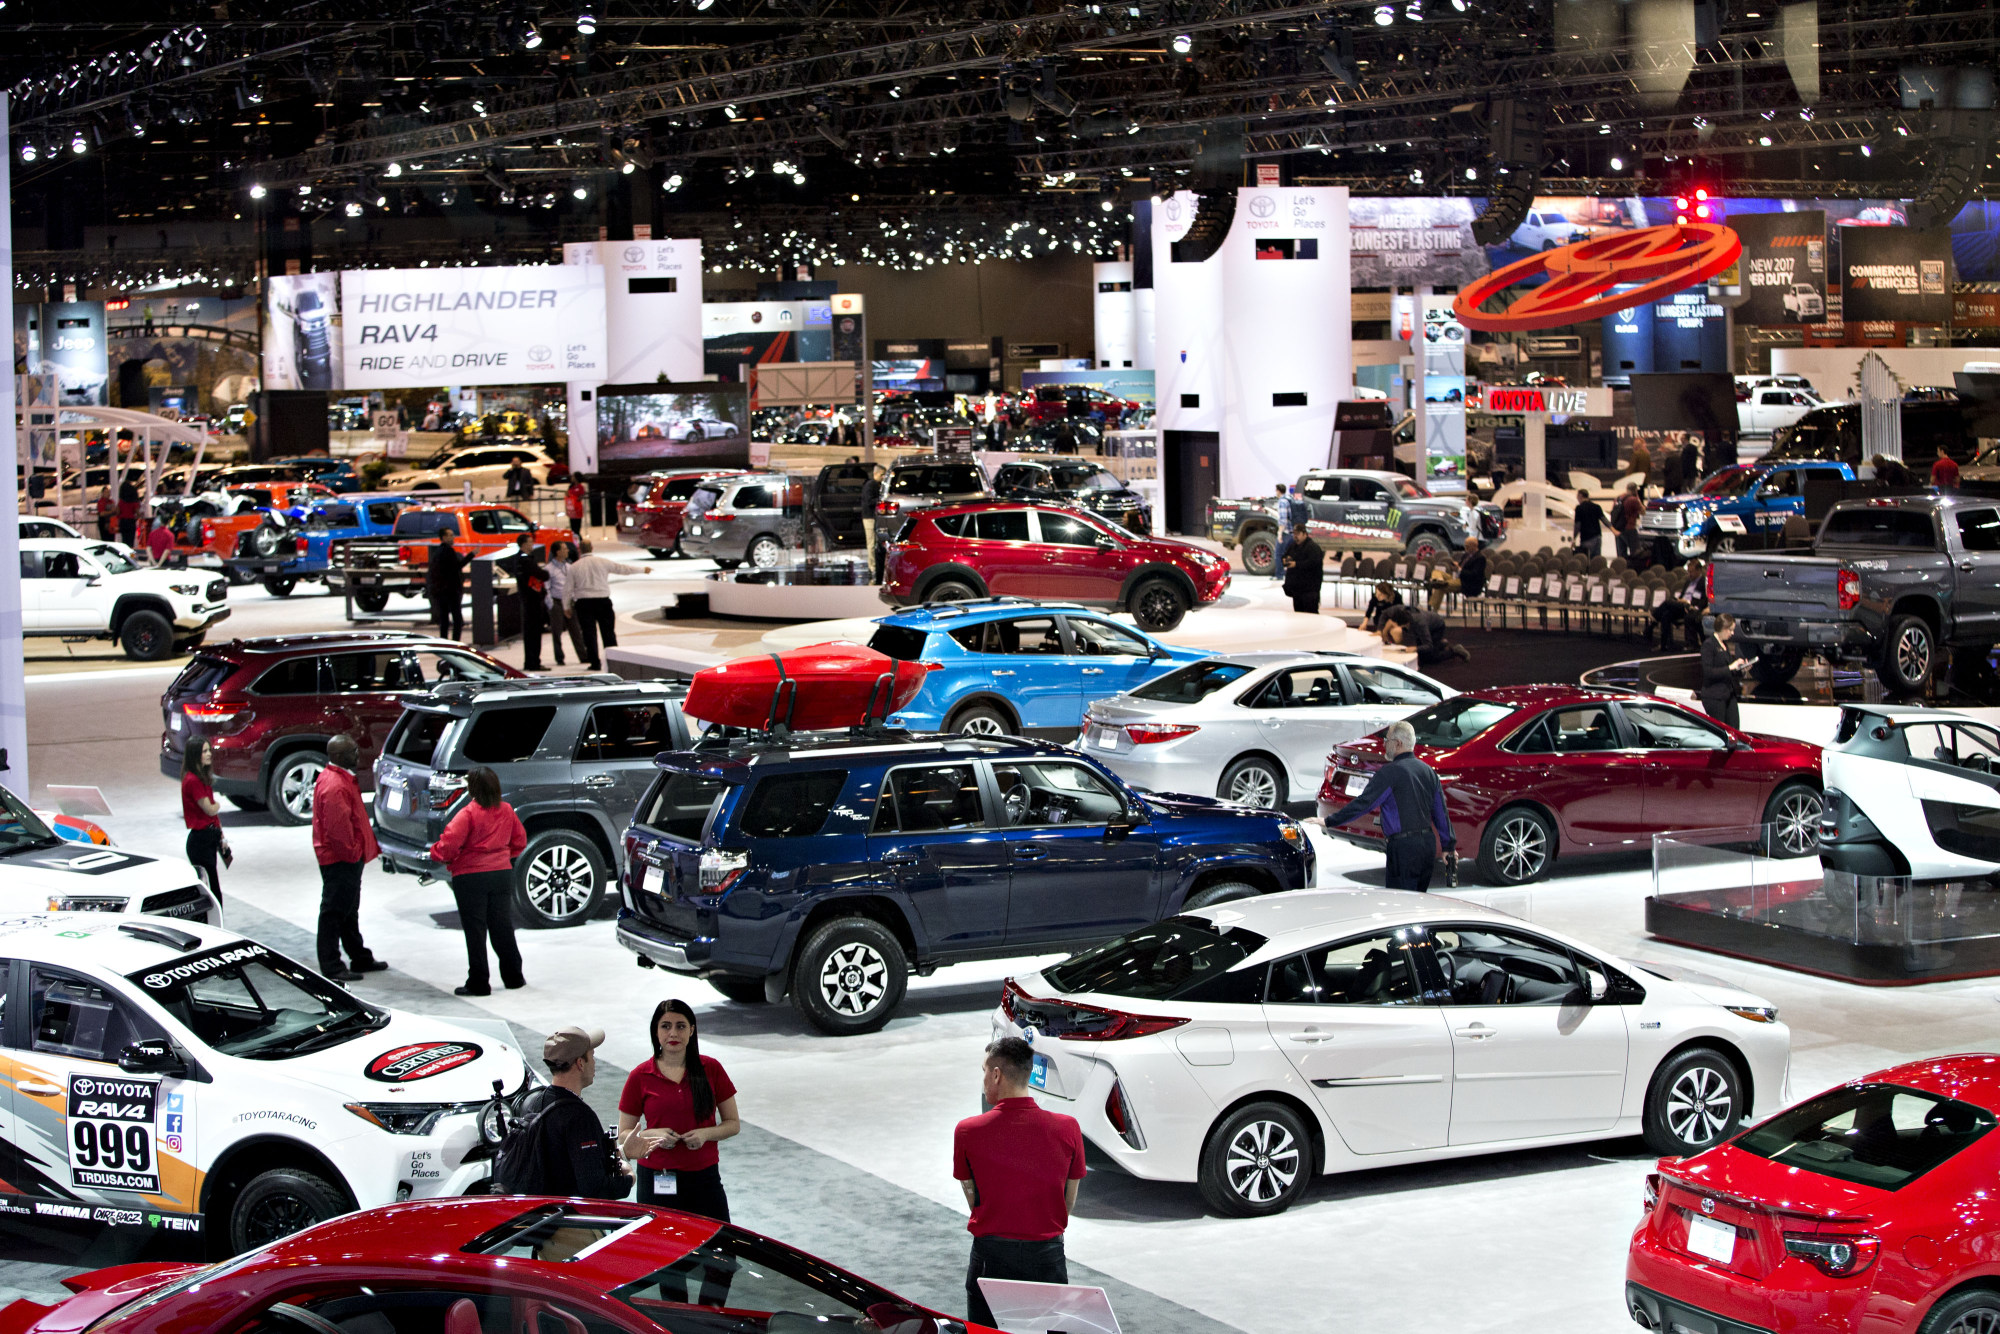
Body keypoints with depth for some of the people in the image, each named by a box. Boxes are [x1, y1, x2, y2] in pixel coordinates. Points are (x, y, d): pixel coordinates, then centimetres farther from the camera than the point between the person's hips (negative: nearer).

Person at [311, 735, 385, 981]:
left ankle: (360, 958, 31)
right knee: (334, 911, -5)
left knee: (349, 910, 20)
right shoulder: (334, 785, -23)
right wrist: (350, 851, -19)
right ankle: (331, 967, -1)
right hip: (339, 859, -11)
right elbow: (338, 826, -26)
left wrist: (364, 848, 20)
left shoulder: (343, 778, 13)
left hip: (349, 857, 11)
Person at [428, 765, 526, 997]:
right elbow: (519, 841, 13)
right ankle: (513, 978, 20)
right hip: (502, 873, 5)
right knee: (502, 928, 14)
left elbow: (449, 843, -22)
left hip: (470, 876, -5)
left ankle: (478, 983, 3)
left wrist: (437, 853, -2)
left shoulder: (468, 813, -16)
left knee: (475, 931, 1)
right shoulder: (506, 811, 3)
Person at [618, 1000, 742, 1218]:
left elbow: (733, 1124, 8)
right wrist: (652, 1134, -13)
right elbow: (624, 1135, 6)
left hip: (703, 1177, 1)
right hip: (656, 1181, 0)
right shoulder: (640, 1077, 1)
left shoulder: (711, 1069, 4)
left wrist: (706, 1134, -10)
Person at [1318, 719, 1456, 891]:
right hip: (1429, 843, 8)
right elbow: (1441, 812, 16)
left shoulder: (1390, 772, -12)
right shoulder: (1427, 771, 12)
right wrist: (1449, 846, 24)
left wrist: (1330, 821, -13)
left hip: (1404, 846, -8)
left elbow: (1363, 803, -16)